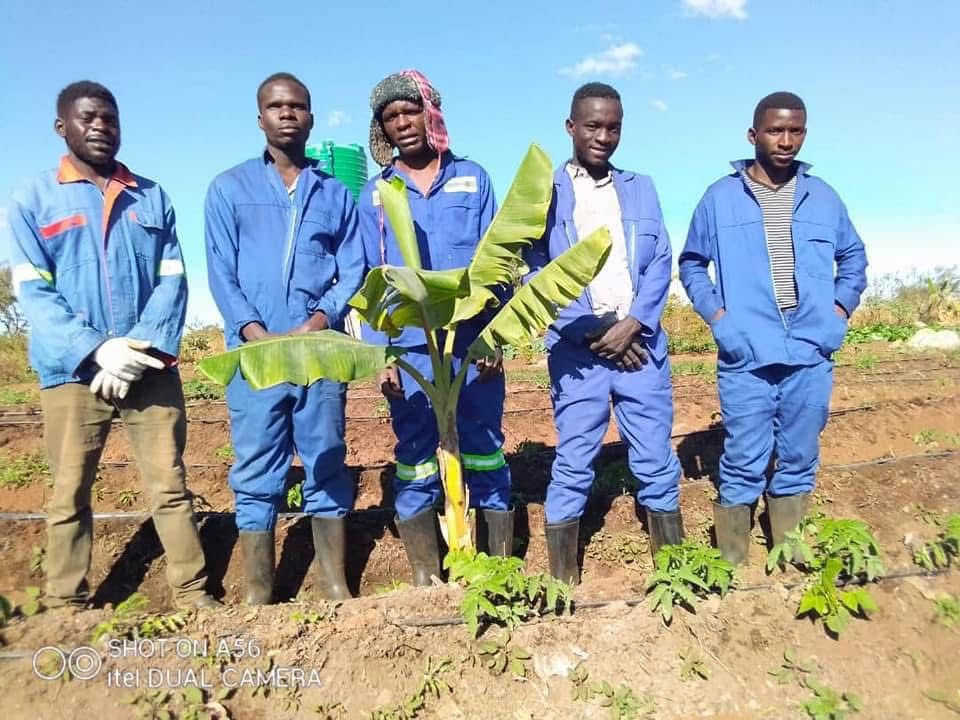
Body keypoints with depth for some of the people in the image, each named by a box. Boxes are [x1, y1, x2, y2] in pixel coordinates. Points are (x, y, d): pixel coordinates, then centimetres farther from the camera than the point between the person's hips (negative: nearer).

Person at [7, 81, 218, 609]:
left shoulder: (152, 197, 11)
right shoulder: (33, 201, 5)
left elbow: (173, 281, 3)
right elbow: (33, 293, -4)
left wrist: (142, 352, -11)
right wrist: (98, 351, -17)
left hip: (151, 368, 1)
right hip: (72, 371, -1)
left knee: (170, 486, 5)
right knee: (70, 495, 8)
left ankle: (193, 595, 14)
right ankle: (65, 608, 20)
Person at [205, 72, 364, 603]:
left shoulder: (334, 193, 14)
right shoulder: (229, 188, 9)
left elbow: (353, 270, 6)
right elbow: (220, 272, 2)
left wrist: (318, 323, -11)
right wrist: (258, 335, -12)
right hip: (254, 355, -1)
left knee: (327, 468, 6)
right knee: (256, 475, 2)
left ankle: (335, 583, 17)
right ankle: (258, 593, 11)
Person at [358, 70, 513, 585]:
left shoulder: (472, 178, 8)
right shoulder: (374, 194, 9)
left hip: (473, 345, 0)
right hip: (409, 349, 1)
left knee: (485, 456, 6)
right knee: (414, 464, 5)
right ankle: (426, 583, 17)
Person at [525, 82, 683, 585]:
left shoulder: (640, 189, 15)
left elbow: (660, 263, 7)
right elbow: (537, 275, -3)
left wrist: (633, 325, -9)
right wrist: (594, 330, -11)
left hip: (640, 344, 3)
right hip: (576, 350, -3)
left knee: (657, 462, 7)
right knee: (573, 467, 0)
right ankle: (563, 585, 11)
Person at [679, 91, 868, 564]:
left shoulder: (823, 196, 10)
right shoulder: (720, 197, 2)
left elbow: (854, 255, 23)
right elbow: (691, 263, 11)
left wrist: (842, 305, 8)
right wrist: (714, 311, -1)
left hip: (811, 355, 3)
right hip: (746, 356, -3)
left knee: (799, 462, 13)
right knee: (743, 466, 1)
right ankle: (732, 566, 15)